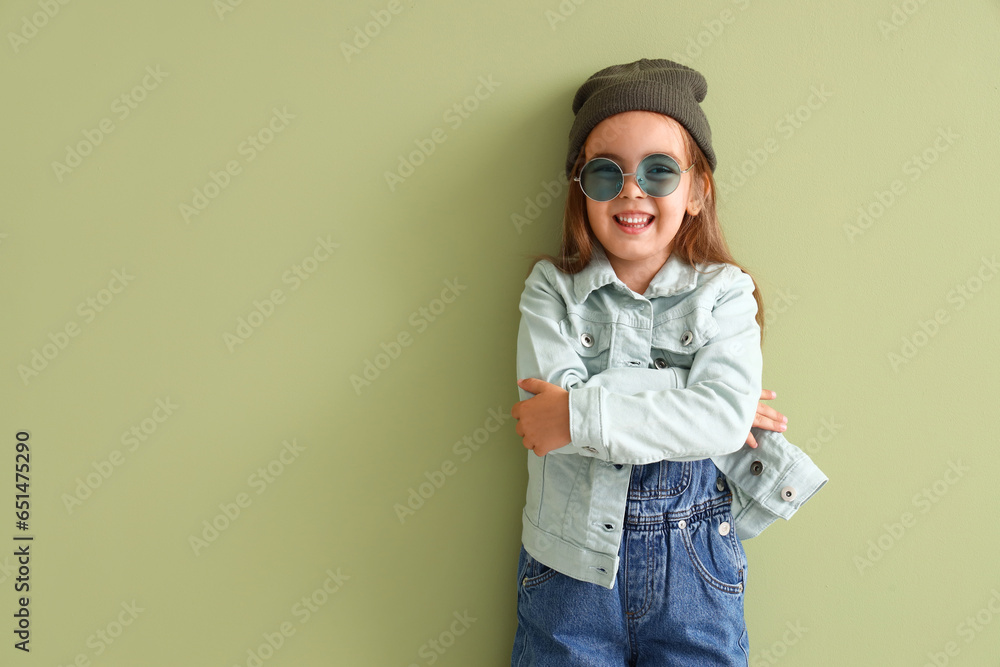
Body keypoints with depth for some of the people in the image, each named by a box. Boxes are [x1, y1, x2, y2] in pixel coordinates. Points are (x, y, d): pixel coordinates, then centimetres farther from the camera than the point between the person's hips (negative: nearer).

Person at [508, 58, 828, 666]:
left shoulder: (724, 294, -1)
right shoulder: (552, 288, 0)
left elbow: (725, 416, -17)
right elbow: (548, 402, -17)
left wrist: (579, 414, -21)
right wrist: (690, 407, -17)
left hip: (694, 575, 0)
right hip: (572, 569, 0)